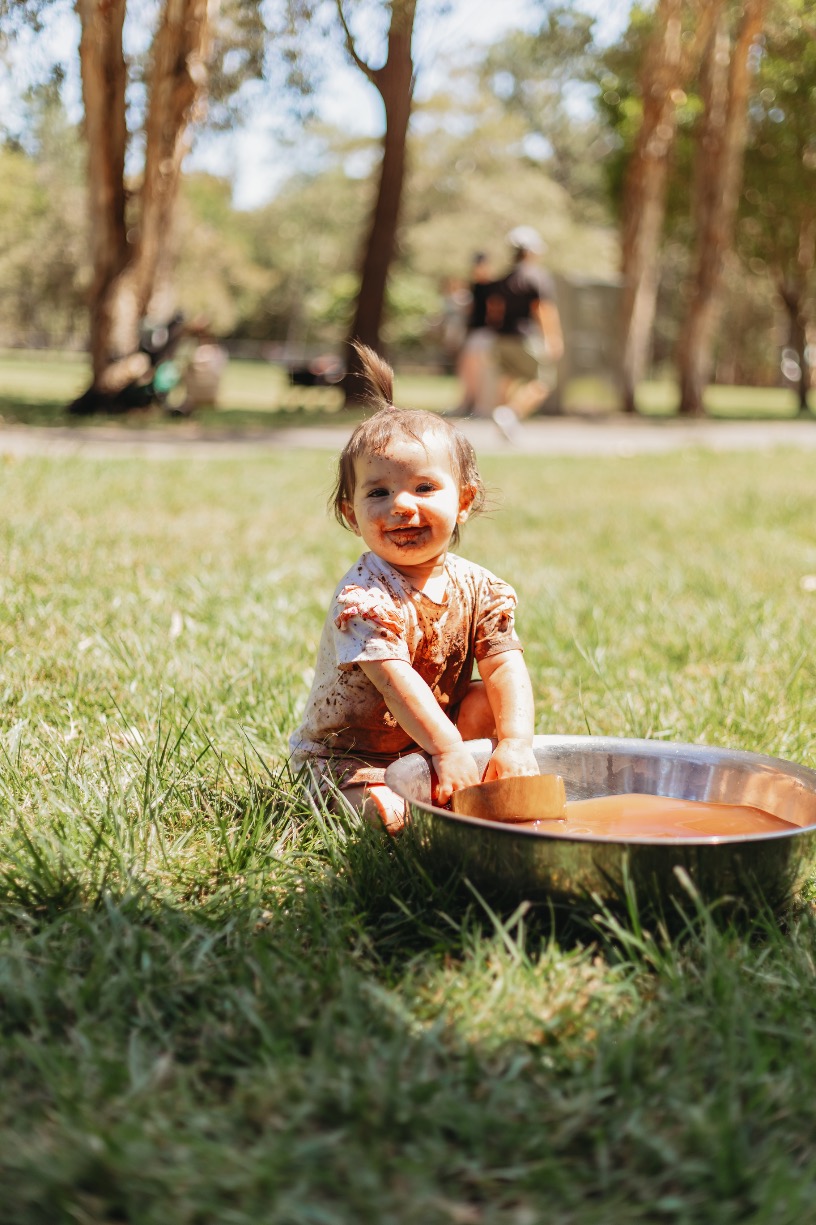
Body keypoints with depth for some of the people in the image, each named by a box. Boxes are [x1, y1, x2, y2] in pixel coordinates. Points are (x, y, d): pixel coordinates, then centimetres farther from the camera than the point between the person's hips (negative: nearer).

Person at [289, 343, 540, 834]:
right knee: (390, 817, -31)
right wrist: (448, 751, -43)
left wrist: (517, 742, -33)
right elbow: (395, 678, -34)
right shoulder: (363, 596, -24)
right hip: (346, 752, -6)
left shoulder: (477, 587, -6)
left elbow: (506, 665, -16)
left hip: (431, 735, 6)